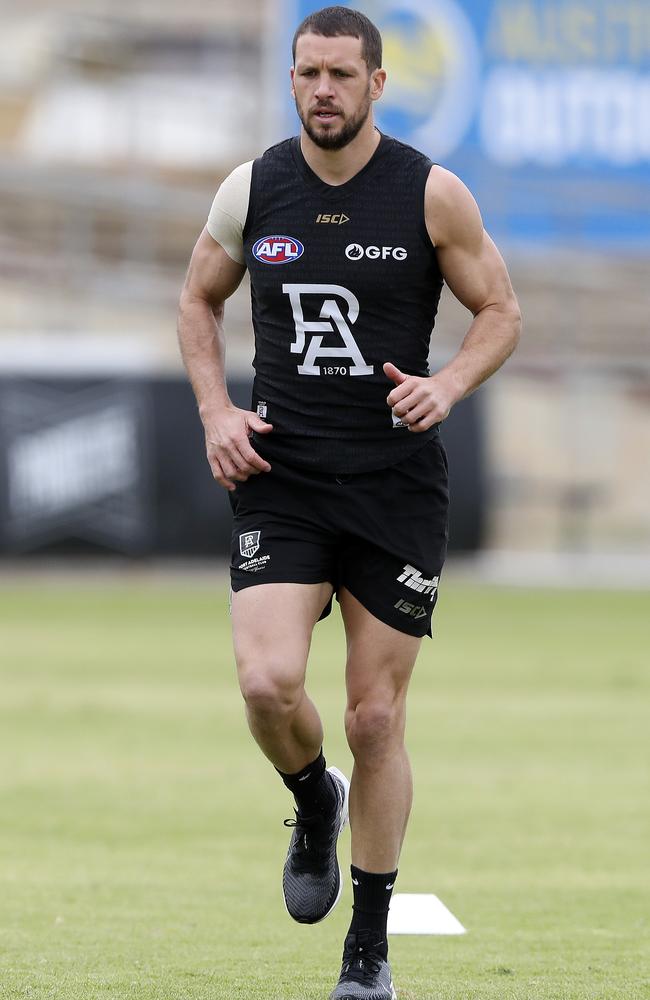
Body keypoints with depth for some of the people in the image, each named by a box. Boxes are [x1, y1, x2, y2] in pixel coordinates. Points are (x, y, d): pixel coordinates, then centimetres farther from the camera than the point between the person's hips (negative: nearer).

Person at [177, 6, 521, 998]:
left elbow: (501, 311, 5)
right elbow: (199, 300, 17)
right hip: (278, 476, 1)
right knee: (268, 683, -19)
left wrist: (446, 384, -14)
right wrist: (215, 410, 1)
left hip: (395, 485, -1)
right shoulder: (252, 190, 2)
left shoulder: (432, 193, -4)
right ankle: (313, 801, 17)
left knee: (375, 718, 2)